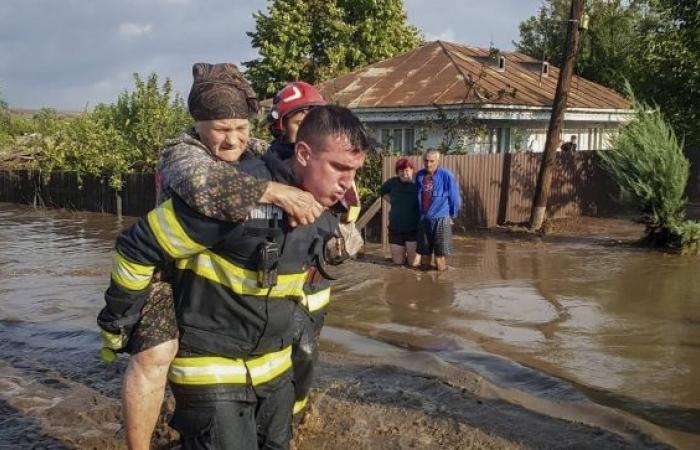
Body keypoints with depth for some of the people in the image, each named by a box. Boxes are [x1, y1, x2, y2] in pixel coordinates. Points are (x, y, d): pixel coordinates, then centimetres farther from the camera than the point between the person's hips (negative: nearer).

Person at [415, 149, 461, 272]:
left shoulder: (446, 176, -11)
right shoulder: (420, 175, 4)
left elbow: (455, 198, -2)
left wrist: (452, 216, 6)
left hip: (441, 220, -4)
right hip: (423, 220, 5)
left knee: (440, 254, -1)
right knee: (424, 252, 13)